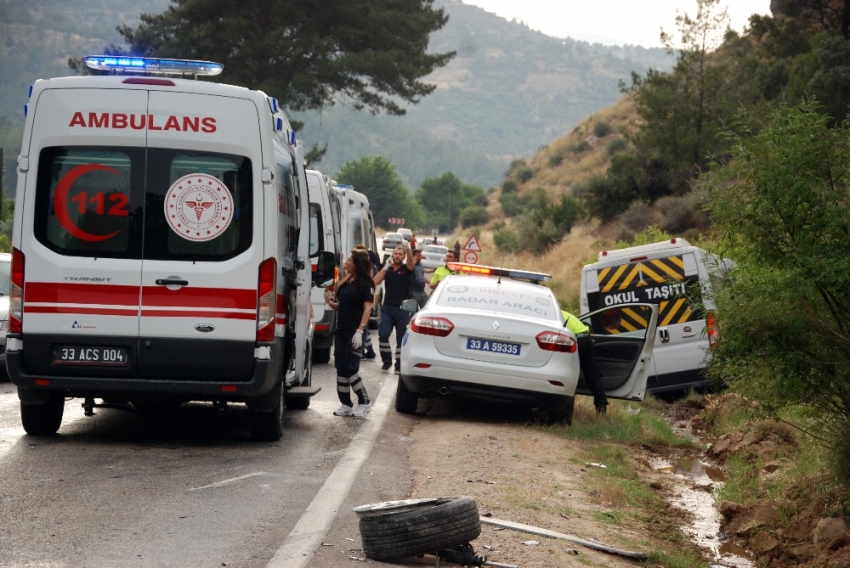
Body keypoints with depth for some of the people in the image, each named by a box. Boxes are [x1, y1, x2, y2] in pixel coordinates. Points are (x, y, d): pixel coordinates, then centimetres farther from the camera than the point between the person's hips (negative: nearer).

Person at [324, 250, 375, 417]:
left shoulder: (365, 284, -9)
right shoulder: (345, 282, 13)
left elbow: (367, 308, -14)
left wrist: (359, 331, -21)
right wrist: (331, 303, -1)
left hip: (354, 333, -8)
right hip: (341, 332, 8)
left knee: (351, 369, -8)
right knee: (341, 368, 6)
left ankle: (364, 402, 4)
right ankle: (346, 405, 12)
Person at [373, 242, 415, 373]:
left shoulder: (406, 269, 2)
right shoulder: (387, 270, 9)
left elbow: (410, 260, -21)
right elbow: (375, 282, -4)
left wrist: (407, 248, -41)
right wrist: (386, 266, -7)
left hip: (403, 309, -2)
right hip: (387, 308, 2)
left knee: (401, 338, 2)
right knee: (383, 334, -10)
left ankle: (399, 364, 10)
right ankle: (386, 360, 7)